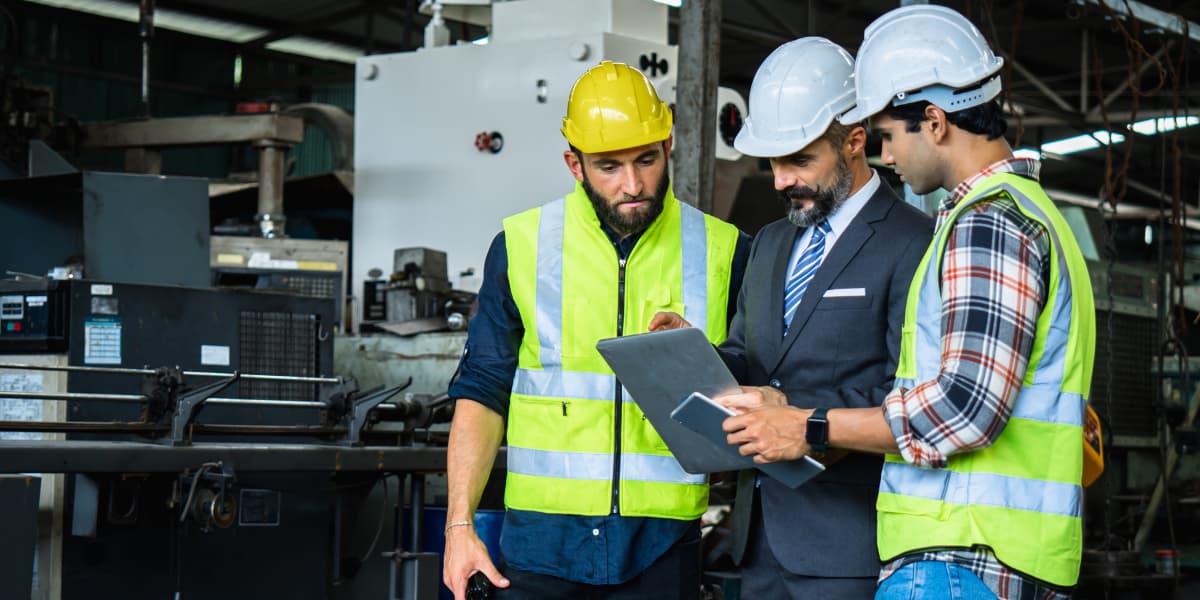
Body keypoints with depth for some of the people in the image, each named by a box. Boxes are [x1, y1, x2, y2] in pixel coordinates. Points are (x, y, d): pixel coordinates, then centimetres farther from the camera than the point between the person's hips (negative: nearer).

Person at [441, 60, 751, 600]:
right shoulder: (522, 246, 5)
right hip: (542, 539, 0)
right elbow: (482, 393, 7)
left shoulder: (723, 253, 5)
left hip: (661, 549, 0)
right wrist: (459, 524, -1)